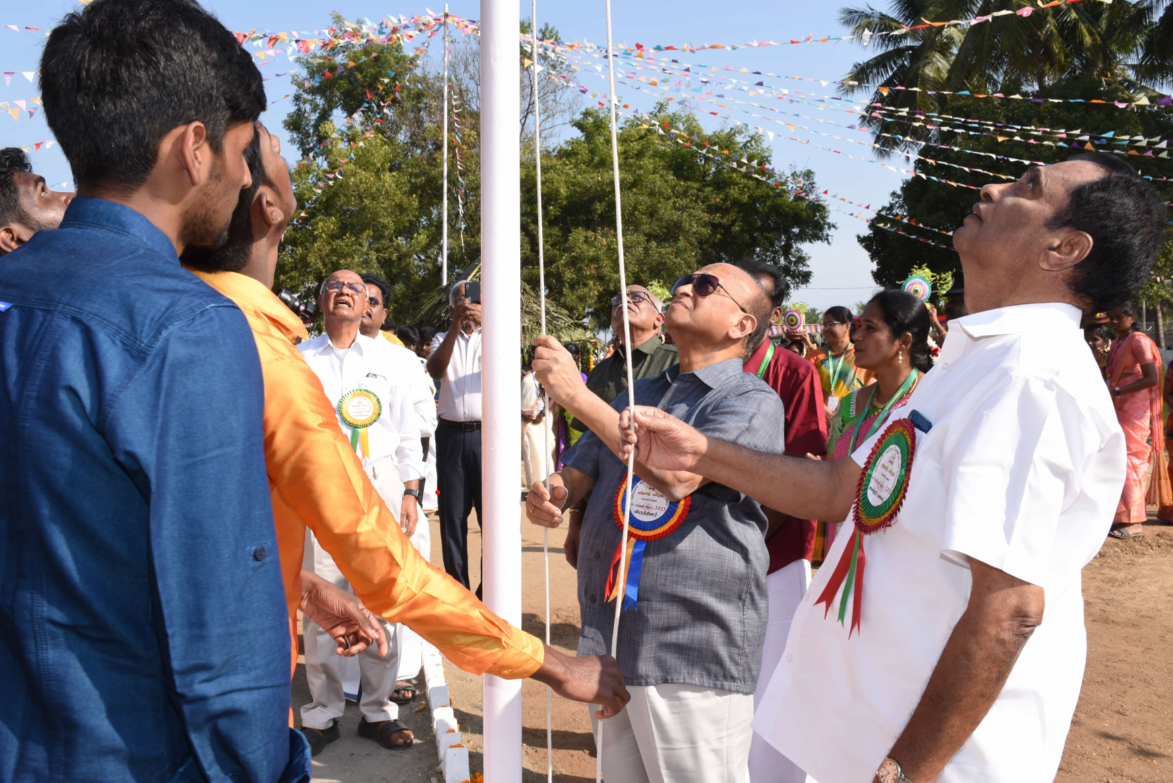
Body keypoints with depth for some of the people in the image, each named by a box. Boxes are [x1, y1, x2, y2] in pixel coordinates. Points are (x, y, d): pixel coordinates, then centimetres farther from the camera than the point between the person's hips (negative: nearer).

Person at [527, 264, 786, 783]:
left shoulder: (752, 401, -6)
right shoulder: (639, 394, 17)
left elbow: (677, 475, -22)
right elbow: (576, 475, 19)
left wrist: (577, 395, -18)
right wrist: (548, 497, -6)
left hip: (694, 657, -6)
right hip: (608, 642, 7)